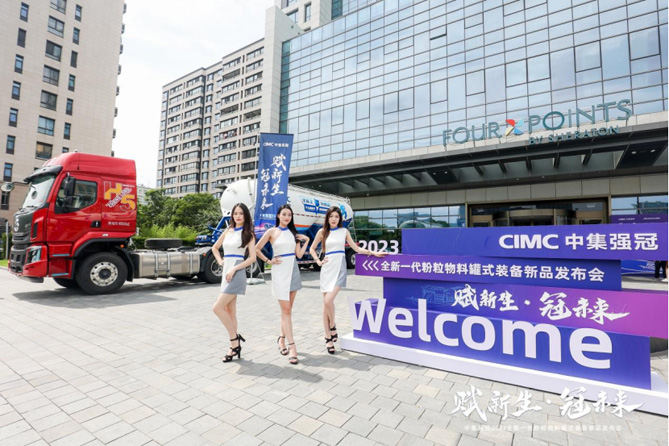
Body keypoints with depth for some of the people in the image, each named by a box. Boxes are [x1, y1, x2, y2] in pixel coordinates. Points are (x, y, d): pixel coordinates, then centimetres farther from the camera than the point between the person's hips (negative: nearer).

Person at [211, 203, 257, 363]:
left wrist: (234, 269, -16)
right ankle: (235, 346, 18)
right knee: (230, 311, 9)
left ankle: (235, 339, 2)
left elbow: (252, 258, -10)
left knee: (217, 308, -12)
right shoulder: (227, 231, 12)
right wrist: (220, 261, 10)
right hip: (226, 273, 7)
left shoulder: (248, 234, -3)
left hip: (237, 273, -7)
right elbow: (215, 248, 26)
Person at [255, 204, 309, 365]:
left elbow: (299, 254, 6)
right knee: (286, 310, -6)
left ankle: (282, 338, 28)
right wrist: (268, 261, -2)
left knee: (288, 309, 11)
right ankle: (292, 346, -5)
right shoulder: (272, 231, 0)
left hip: (293, 270, 4)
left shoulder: (293, 233, 10)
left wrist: (306, 240, 3)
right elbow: (256, 249, 4)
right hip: (280, 271, -4)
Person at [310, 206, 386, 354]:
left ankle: (332, 326, 12)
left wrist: (373, 253, -1)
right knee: (326, 304, 3)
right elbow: (312, 249, 18)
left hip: (339, 268, -1)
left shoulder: (344, 231, 8)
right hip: (327, 268, 2)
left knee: (328, 301, -17)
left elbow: (356, 248, 7)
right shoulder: (322, 231, 8)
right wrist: (318, 261, 5)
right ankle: (328, 338, 16)